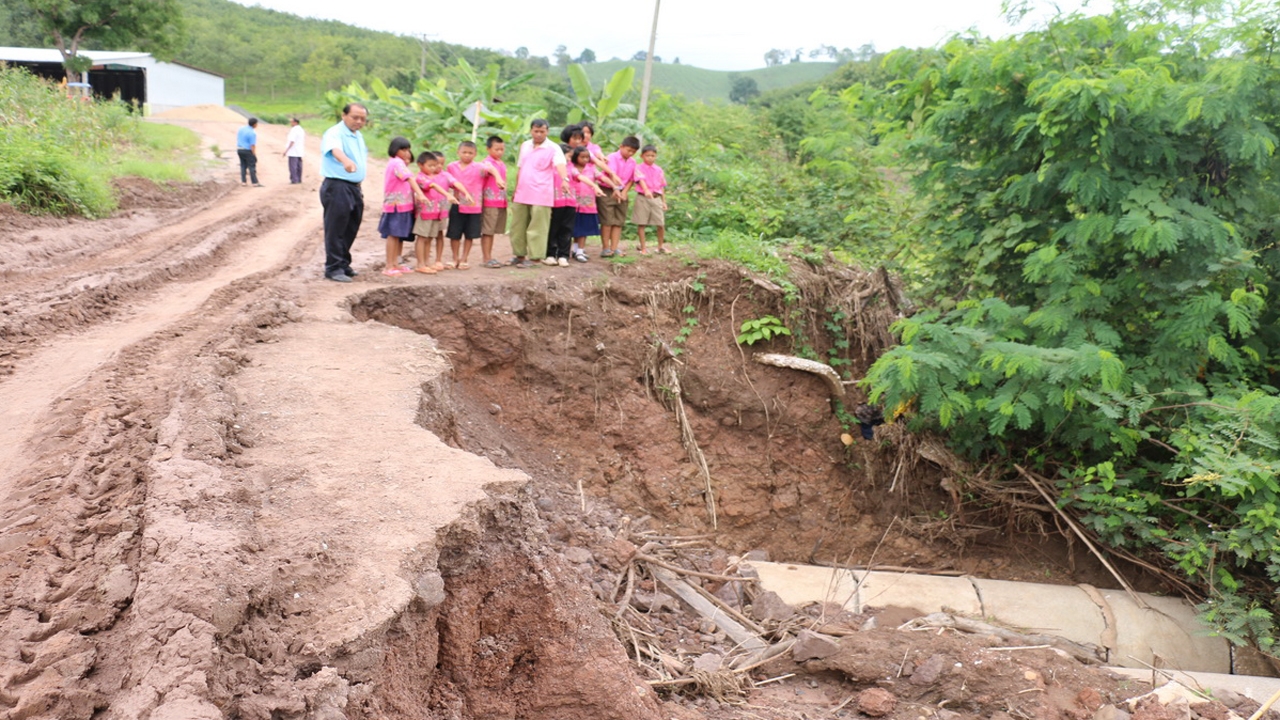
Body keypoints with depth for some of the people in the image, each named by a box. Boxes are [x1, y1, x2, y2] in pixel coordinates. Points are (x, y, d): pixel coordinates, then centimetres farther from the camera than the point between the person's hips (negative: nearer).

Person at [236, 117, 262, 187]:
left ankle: (243, 181, 12)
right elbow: (252, 146, -19)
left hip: (239, 150, 7)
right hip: (248, 151, -7)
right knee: (252, 167, -3)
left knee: (243, 166, 13)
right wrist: (255, 155, -14)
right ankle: (255, 183, -3)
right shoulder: (252, 133, -18)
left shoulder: (241, 128, 5)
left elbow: (237, 139, 13)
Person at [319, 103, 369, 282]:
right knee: (335, 230, -6)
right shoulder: (335, 133, -13)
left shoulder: (359, 137, 16)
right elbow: (336, 149, -35)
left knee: (350, 230, 13)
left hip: (355, 188, 9)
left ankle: (343, 264, 25)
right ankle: (333, 268, -1)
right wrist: (346, 161, -58)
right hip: (337, 187, -8)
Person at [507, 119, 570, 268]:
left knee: (537, 228, -4)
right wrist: (516, 191, 19)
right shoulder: (525, 146, 12)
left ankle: (534, 257, 3)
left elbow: (560, 164, -25)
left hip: (541, 196, -6)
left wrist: (564, 179, -45)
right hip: (521, 194, 6)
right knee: (518, 226, 13)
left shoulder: (553, 148, -7)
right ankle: (519, 254, 25)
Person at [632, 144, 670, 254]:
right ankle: (643, 248, 10)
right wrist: (646, 191, -37)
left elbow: (662, 186, 15)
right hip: (643, 198, -3)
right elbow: (641, 179, -19)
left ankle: (661, 246, 19)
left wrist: (664, 201, 13)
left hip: (656, 198, 3)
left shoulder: (659, 170, 11)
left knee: (661, 223, -1)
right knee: (641, 223, 1)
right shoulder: (639, 168, -2)